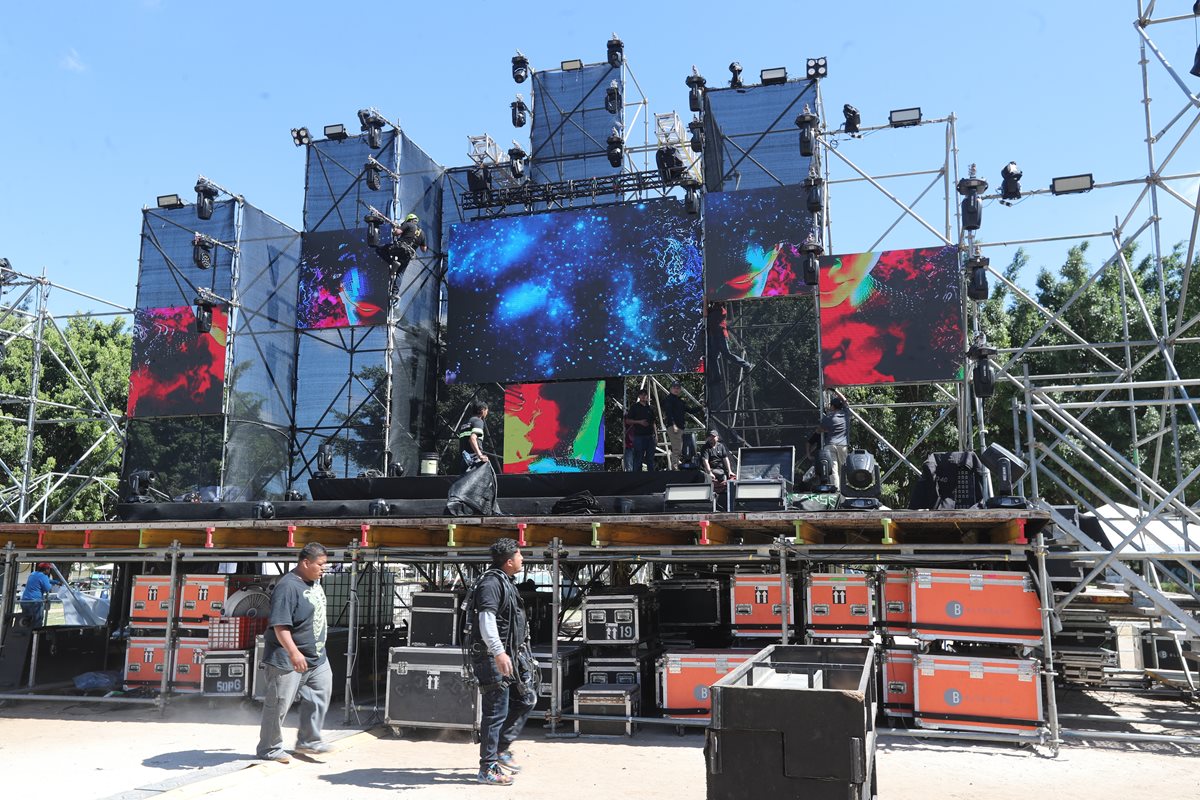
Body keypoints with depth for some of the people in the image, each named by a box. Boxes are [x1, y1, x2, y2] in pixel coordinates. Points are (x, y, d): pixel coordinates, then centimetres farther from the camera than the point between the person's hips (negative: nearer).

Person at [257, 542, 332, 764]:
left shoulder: (315, 581, 6)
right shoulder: (288, 587, -24)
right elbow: (280, 625, -29)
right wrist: (293, 652, -37)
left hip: (316, 656, 9)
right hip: (287, 660, -9)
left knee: (320, 694, 13)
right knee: (278, 704, 3)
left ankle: (308, 740, 25)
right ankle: (269, 749, 18)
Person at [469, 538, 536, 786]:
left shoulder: (506, 582, 16)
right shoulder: (491, 583, -17)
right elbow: (486, 620, -29)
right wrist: (498, 653, -38)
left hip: (512, 655, 10)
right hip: (494, 657, -10)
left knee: (526, 699, 13)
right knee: (496, 712, -4)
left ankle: (502, 748, 24)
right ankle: (487, 769, 6)